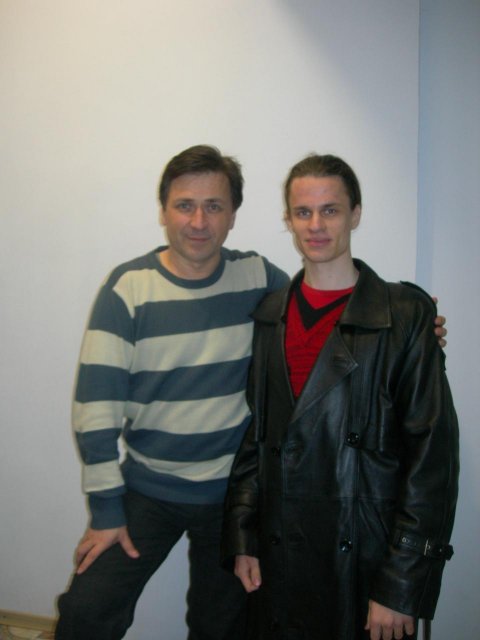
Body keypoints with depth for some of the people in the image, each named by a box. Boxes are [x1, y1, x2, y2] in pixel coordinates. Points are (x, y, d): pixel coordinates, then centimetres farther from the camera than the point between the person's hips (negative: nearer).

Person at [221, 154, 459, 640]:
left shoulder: (406, 314, -10)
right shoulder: (269, 316, 4)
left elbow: (432, 455, -11)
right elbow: (252, 435, 8)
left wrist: (402, 586, -12)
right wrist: (241, 539, 4)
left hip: (366, 559, -3)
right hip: (279, 558, 4)